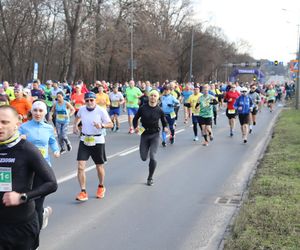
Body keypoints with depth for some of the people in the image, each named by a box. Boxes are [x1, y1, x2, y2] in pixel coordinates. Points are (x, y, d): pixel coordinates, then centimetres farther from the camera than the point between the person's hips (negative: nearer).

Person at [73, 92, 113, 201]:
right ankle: (83, 192, -3)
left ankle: (101, 187, 39)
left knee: (99, 167, 12)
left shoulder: (101, 111, -12)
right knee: (80, 167, -10)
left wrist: (102, 125, -26)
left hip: (98, 141, -2)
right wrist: (75, 125, 6)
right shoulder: (82, 109, -1)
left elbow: (110, 124, -7)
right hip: (84, 140, 3)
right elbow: (78, 117, 23)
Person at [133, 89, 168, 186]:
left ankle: (150, 178, 7)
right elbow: (135, 119, 4)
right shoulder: (143, 108, -5)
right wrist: (135, 127, -14)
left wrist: (165, 128, -14)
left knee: (152, 157, -12)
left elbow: (164, 121, 7)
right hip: (144, 134, 2)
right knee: (143, 158, 7)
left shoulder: (159, 110, -5)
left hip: (155, 135, -1)